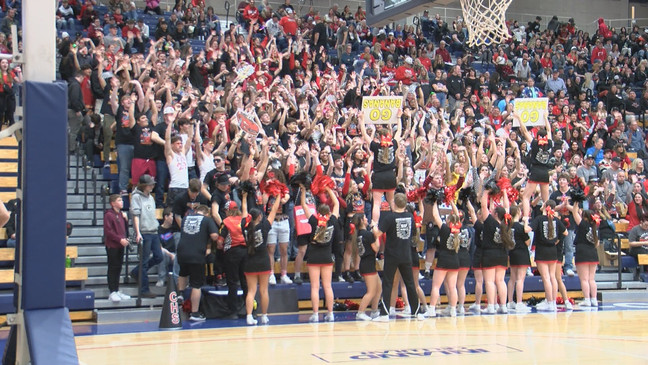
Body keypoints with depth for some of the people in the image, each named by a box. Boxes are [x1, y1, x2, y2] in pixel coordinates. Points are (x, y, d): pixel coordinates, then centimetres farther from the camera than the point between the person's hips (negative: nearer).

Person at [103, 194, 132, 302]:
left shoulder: (121, 214, 14)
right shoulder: (109, 215, -11)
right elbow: (108, 231, -16)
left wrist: (126, 219, 3)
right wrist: (120, 239, -20)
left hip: (120, 245, 8)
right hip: (112, 246, -8)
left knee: (118, 268, 12)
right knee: (113, 268, -4)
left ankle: (117, 290, 20)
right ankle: (112, 292, 0)